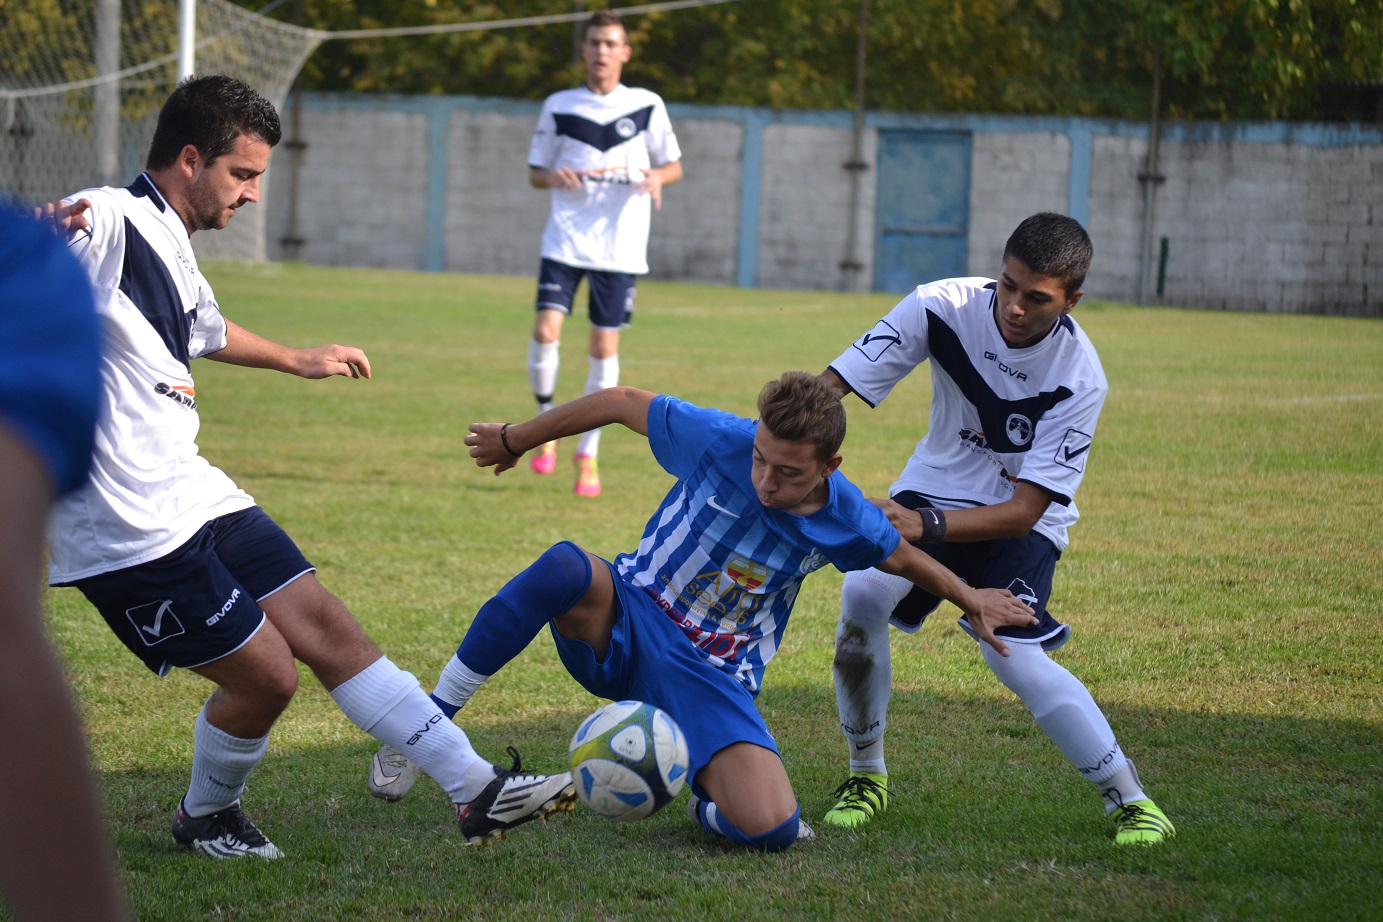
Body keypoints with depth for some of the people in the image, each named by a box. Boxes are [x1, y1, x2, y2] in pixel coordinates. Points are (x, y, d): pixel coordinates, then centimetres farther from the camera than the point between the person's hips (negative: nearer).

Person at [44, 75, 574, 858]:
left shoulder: (170, 247, 15)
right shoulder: (104, 224, -16)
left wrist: (297, 360, 51)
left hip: (190, 493, 10)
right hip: (128, 529, -10)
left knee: (325, 626, 5)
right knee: (265, 674, -4)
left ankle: (478, 792, 7)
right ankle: (205, 816, 24)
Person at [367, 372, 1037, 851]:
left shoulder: (845, 520, -11)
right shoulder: (717, 439, -17)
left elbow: (904, 558, 12)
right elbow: (620, 402, -2)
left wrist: (973, 600, 21)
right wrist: (515, 440, 8)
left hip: (714, 679, 1)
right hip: (624, 625, -1)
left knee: (771, 829, -25)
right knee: (566, 566, -39)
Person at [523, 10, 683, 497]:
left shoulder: (646, 106, 3)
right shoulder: (559, 107, 4)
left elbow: (674, 165, 10)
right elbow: (535, 172, 10)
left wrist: (657, 177, -14)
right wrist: (554, 177, -14)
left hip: (619, 249, 0)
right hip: (565, 241, 0)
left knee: (604, 348, 1)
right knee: (545, 331, -15)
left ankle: (588, 456, 14)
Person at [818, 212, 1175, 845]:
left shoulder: (1078, 377, -24)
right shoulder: (945, 306, -19)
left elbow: (1025, 510, -26)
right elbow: (830, 387, -17)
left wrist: (927, 527, -39)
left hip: (1018, 518, -3)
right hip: (933, 486, 3)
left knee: (1013, 653, -23)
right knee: (862, 595, -24)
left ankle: (1130, 801, -7)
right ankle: (866, 774, -2)